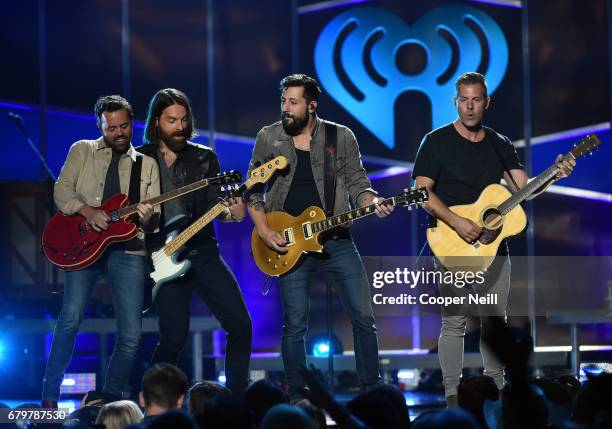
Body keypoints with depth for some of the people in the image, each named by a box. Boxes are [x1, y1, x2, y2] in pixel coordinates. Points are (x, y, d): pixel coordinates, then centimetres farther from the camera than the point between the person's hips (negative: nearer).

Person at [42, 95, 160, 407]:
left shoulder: (147, 164, 15)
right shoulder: (82, 151, 12)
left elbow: (154, 219, 10)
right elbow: (62, 191, 2)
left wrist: (147, 217, -14)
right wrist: (88, 211, -16)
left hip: (128, 250, 2)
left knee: (131, 334, -5)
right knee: (71, 317, -19)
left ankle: (111, 401, 12)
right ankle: (50, 398, -11)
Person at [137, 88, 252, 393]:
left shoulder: (204, 158, 10)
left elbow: (214, 204, 3)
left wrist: (231, 212, -17)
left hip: (202, 252, 3)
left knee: (240, 324, -5)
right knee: (174, 337, -8)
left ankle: (237, 395, 8)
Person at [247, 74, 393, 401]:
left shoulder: (342, 137, 3)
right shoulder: (268, 138, 4)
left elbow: (357, 184, 4)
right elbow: (252, 190, 8)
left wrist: (374, 203, -18)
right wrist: (265, 232, -4)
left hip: (336, 241, 0)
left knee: (363, 317, -2)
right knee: (294, 325, 1)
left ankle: (371, 390, 10)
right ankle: (297, 398, 11)